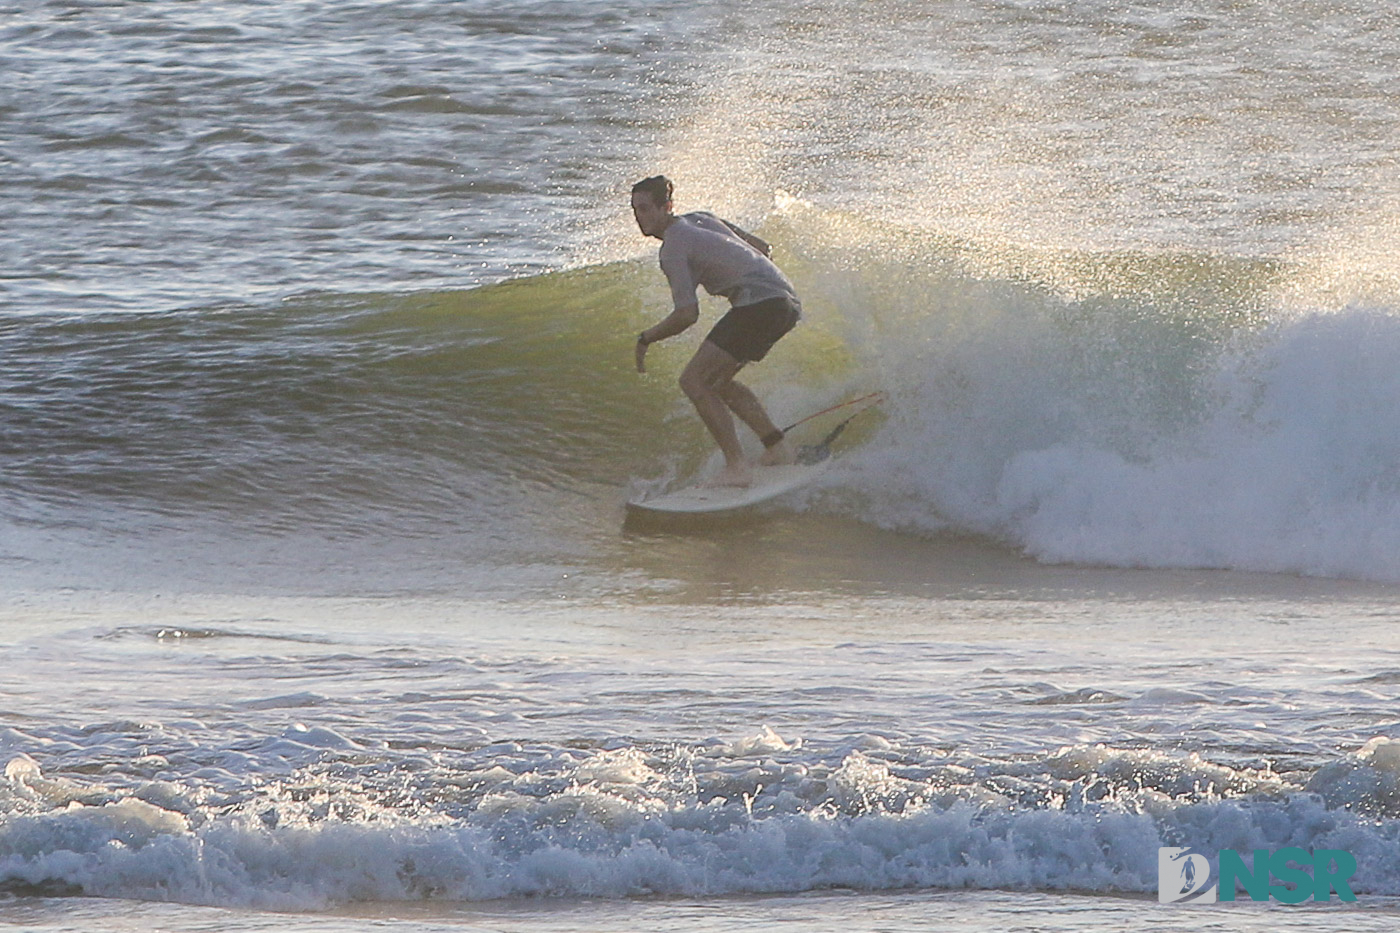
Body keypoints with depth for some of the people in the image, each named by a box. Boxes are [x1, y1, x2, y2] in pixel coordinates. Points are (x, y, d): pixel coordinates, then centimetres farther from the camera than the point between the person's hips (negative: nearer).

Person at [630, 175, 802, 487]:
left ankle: (736, 468, -19)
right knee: (716, 381, 23)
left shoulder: (673, 249, -6)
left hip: (760, 302, -10)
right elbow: (763, 248, 25)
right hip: (788, 302, 10)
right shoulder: (700, 219, 20)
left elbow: (688, 315, -14)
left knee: (694, 381, -10)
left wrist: (645, 339, 0)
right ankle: (777, 446, 20)